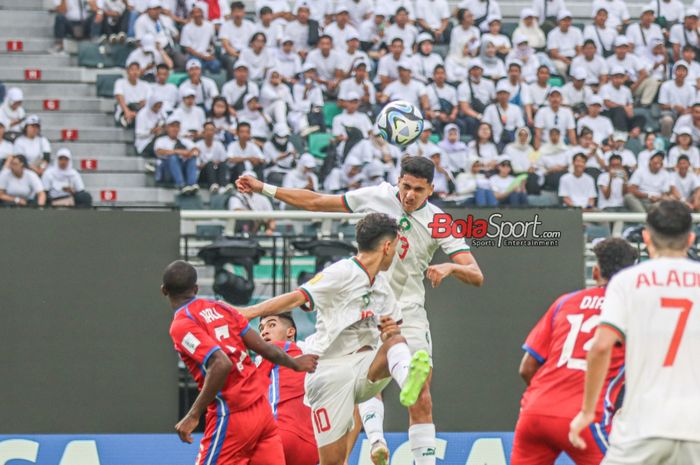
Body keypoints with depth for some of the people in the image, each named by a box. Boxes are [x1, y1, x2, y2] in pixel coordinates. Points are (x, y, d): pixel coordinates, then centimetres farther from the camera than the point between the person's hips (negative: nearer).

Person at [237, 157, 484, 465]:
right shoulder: (375, 197, -3)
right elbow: (317, 203, 8)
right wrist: (264, 189, 7)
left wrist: (450, 267, -34)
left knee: (420, 399, -4)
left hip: (407, 311, 0)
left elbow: (476, 276, -12)